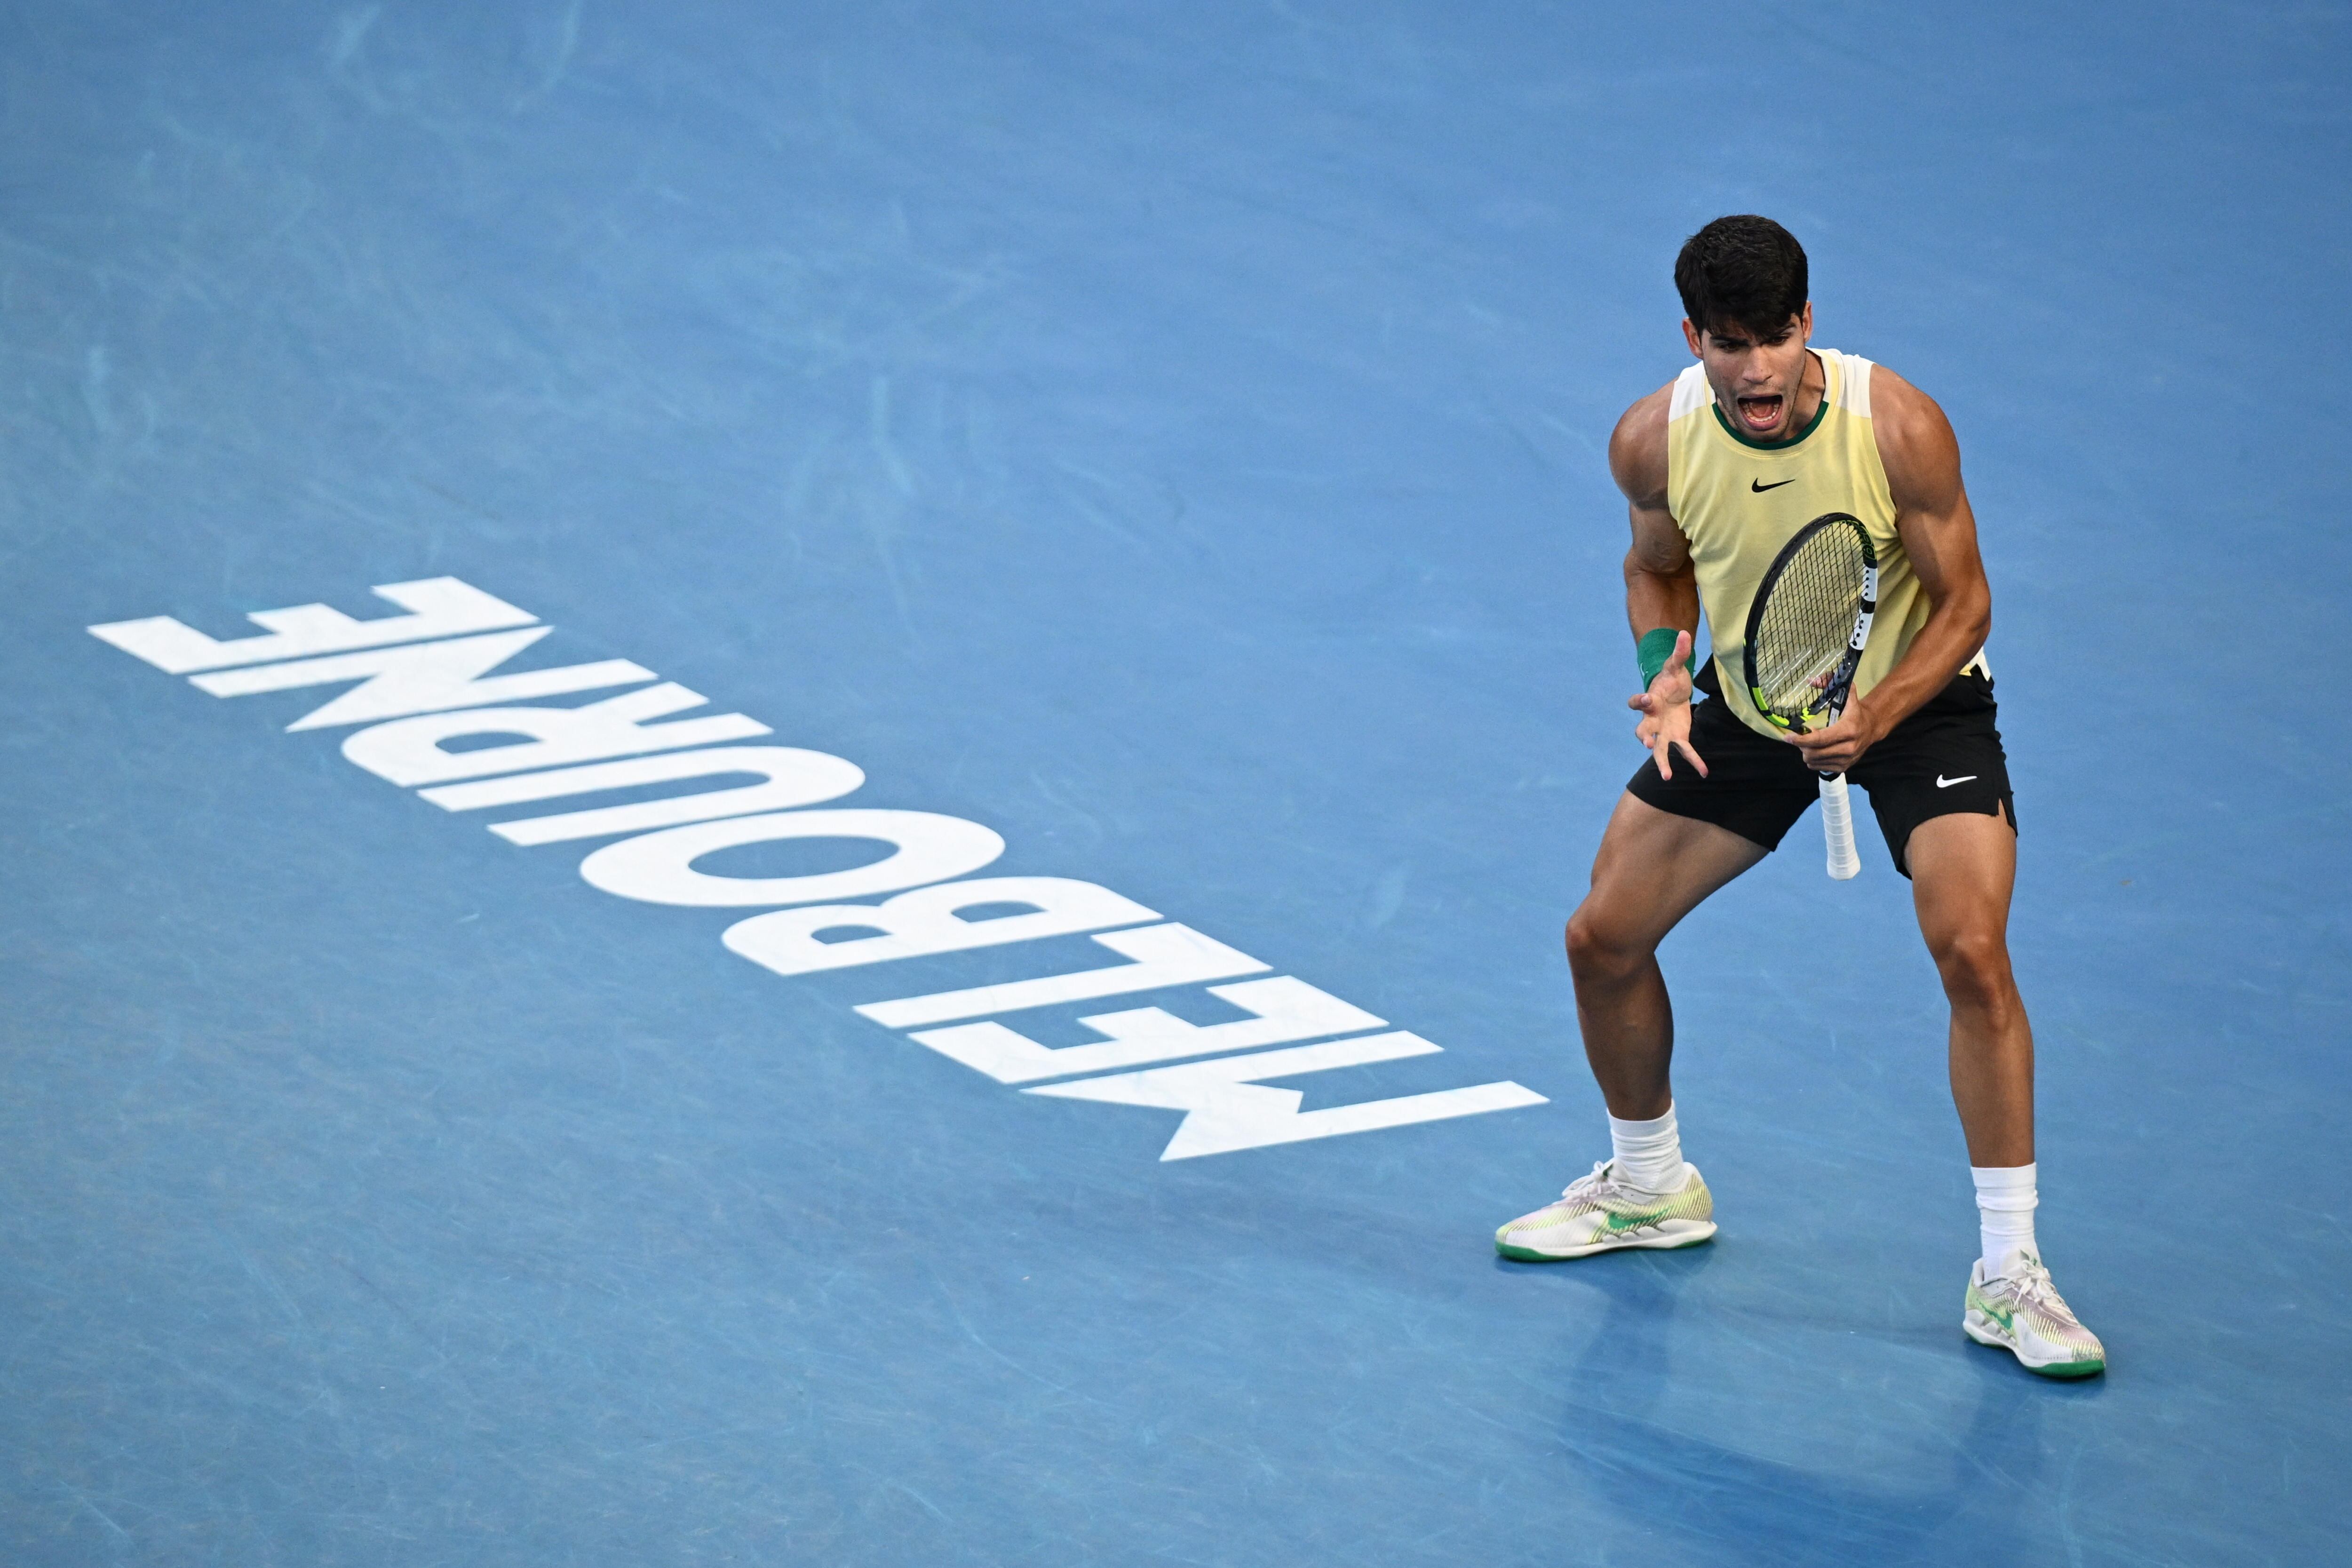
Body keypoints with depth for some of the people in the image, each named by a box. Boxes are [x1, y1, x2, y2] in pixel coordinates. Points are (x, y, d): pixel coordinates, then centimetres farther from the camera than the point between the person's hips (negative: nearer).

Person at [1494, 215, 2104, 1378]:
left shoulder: (1898, 428, -29)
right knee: (1602, 938, 4)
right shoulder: (1654, 441, -18)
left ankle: (2008, 1276, -15)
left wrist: (1872, 720, -34)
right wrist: (1666, 674, -16)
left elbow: (1964, 603, -18)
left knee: (1972, 950, -24)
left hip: (1915, 696, -4)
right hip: (1750, 702, 4)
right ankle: (1651, 1188, 32)